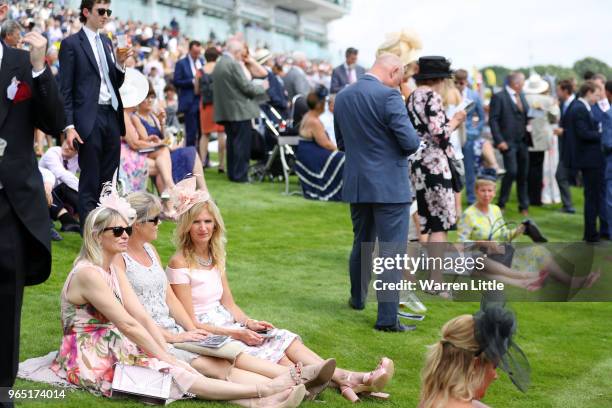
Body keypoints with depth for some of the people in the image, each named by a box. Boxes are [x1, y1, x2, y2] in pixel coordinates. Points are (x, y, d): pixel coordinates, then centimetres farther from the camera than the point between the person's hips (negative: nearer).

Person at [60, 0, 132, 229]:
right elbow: (65, 89, -7)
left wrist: (120, 63, 0)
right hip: (89, 118, -6)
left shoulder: (107, 42, 16)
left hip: (112, 116, 6)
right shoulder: (71, 44, -4)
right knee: (90, 181, -1)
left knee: (109, 179, 9)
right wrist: (69, 126, -13)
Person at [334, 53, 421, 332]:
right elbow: (410, 141, -18)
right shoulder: (389, 96, -16)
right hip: (389, 185, -7)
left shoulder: (342, 97, 6)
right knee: (392, 252, -1)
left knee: (361, 244, 23)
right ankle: (387, 318, -1)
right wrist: (404, 148, 3)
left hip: (356, 184, 7)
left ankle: (358, 298, 39)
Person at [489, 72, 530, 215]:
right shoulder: (499, 97, -7)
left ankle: (524, 206, 17)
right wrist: (499, 141, -16)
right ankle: (501, 204, 0)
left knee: (523, 174, 8)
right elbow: (493, 120, -10)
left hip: (522, 142, 7)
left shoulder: (521, 96, 16)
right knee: (512, 171, -15)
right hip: (508, 142, -7)